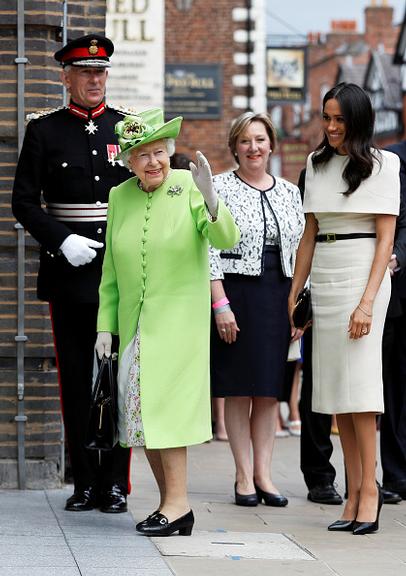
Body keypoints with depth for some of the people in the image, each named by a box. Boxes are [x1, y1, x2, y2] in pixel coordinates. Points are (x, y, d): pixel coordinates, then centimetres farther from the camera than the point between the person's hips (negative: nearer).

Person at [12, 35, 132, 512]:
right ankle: (85, 483, 9)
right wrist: (62, 240, -11)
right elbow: (24, 201, 2)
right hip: (69, 271, -1)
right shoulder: (44, 129, 5)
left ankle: (115, 482, 6)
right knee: (75, 379, 3)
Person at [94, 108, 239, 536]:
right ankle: (171, 503, 14)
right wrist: (105, 325, 9)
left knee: (162, 404, -13)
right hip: (134, 320, 5)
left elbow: (225, 239, -18)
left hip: (178, 317, -5)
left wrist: (209, 199, -35)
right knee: (140, 409, 5)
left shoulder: (188, 187, -6)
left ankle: (177, 502, -9)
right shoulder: (119, 197, 7)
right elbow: (111, 269, 13)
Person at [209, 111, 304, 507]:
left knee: (270, 389, 5)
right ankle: (244, 476, 3)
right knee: (239, 388, -1)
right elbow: (210, 250, -7)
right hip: (236, 292, -4)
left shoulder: (289, 193, 12)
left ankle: (263, 473, 10)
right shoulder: (219, 188, -1)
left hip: (280, 294, 4)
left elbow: (299, 250, 14)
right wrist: (220, 303, -14)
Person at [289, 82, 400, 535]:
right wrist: (294, 292, 10)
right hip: (324, 279, 5)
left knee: (357, 383, -10)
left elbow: (385, 238, -6)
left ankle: (369, 488, -6)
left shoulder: (382, 164, -2)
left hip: (362, 275, -5)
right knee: (334, 385, 2)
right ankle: (354, 492, 4)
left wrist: (367, 302, -14)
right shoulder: (317, 164, 13)